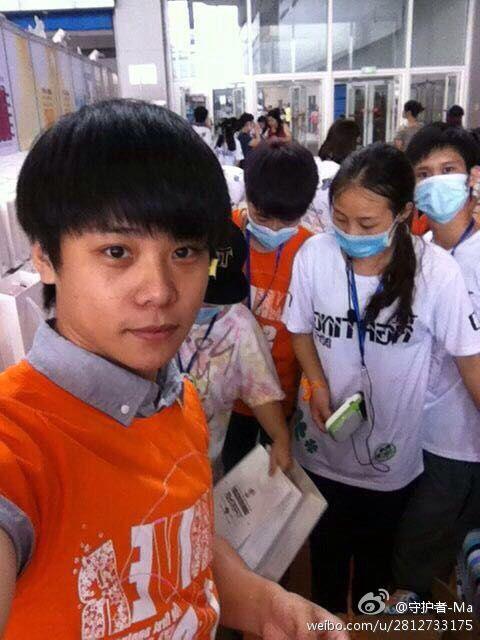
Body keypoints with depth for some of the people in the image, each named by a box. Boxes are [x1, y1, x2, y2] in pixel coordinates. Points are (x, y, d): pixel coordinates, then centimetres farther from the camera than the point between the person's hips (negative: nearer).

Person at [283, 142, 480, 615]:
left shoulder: (436, 271, -23)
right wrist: (317, 386, -17)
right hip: (322, 443, 1)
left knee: (375, 549, 26)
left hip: (390, 452, -1)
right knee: (325, 546, 26)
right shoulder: (314, 254, -20)